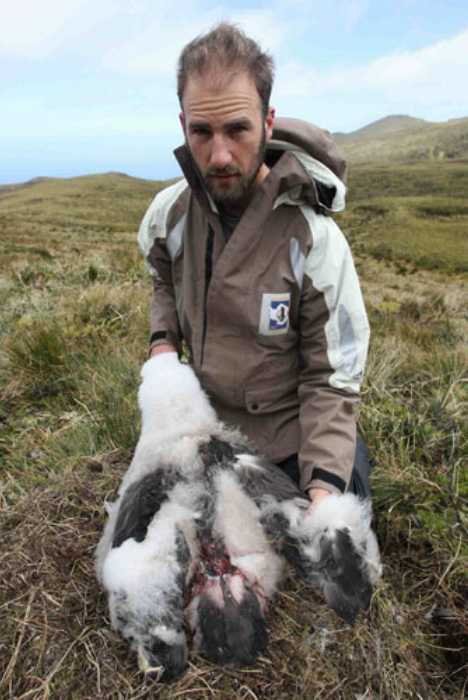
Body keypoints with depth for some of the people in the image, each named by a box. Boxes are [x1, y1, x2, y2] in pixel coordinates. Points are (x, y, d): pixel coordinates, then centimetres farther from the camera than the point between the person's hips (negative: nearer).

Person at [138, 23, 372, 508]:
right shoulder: (169, 212, -11)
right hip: (208, 427, 4)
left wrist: (325, 482, -31)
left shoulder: (314, 239, -25)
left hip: (294, 444, -4)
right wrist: (163, 339, -4)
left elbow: (331, 378, -19)